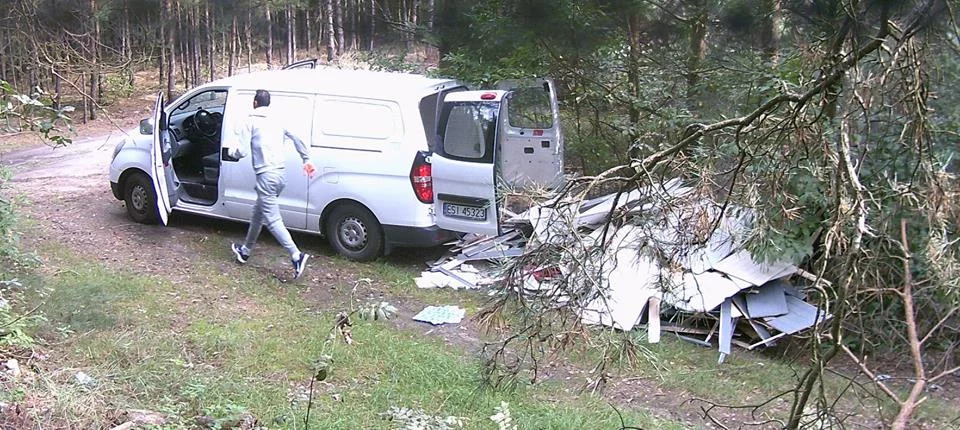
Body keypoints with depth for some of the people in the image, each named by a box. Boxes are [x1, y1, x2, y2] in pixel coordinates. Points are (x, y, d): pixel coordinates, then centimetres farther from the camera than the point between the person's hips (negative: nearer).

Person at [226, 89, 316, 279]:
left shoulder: (251, 122, -3)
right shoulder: (278, 121, 14)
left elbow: (242, 152, -6)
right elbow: (297, 138, 4)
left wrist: (231, 151, 15)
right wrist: (307, 159, 9)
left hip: (266, 176, -8)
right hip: (280, 175, 8)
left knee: (272, 220, -10)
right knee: (258, 214, 23)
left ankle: (297, 256, -24)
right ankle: (245, 250, 38)